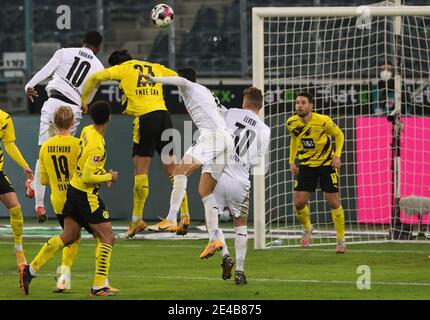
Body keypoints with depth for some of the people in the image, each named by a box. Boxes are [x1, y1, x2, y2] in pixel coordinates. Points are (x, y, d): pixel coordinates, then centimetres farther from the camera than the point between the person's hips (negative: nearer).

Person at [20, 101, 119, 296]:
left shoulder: (87, 131, 1)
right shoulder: (98, 146, -25)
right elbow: (87, 177, -25)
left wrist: (102, 174, 16)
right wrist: (109, 177, -10)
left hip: (73, 190, 9)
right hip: (86, 195, -9)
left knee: (69, 236, 17)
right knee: (107, 237, -2)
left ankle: (31, 269, 20)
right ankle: (99, 286, -3)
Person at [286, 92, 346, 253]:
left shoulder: (323, 121, -21)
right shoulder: (291, 123, -9)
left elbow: (339, 135, -4)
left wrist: (337, 156, -15)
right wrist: (292, 161, 9)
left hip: (327, 163, -3)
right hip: (306, 164, 3)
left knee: (333, 202, -3)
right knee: (299, 203, -6)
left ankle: (341, 240, 14)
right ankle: (307, 228, 26)